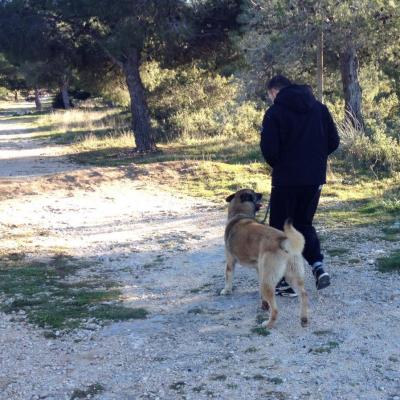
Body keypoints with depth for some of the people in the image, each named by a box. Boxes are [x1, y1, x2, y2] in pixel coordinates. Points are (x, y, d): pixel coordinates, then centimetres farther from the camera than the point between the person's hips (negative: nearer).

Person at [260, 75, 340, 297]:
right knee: (304, 223, 21)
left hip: (286, 179, -5)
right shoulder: (319, 108, 7)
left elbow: (268, 149, -15)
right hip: (315, 178, 5)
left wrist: (278, 164, 5)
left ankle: (286, 281, 9)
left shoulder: (275, 112, -9)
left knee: (280, 228, 8)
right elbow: (334, 142, 5)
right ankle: (318, 266, 3)